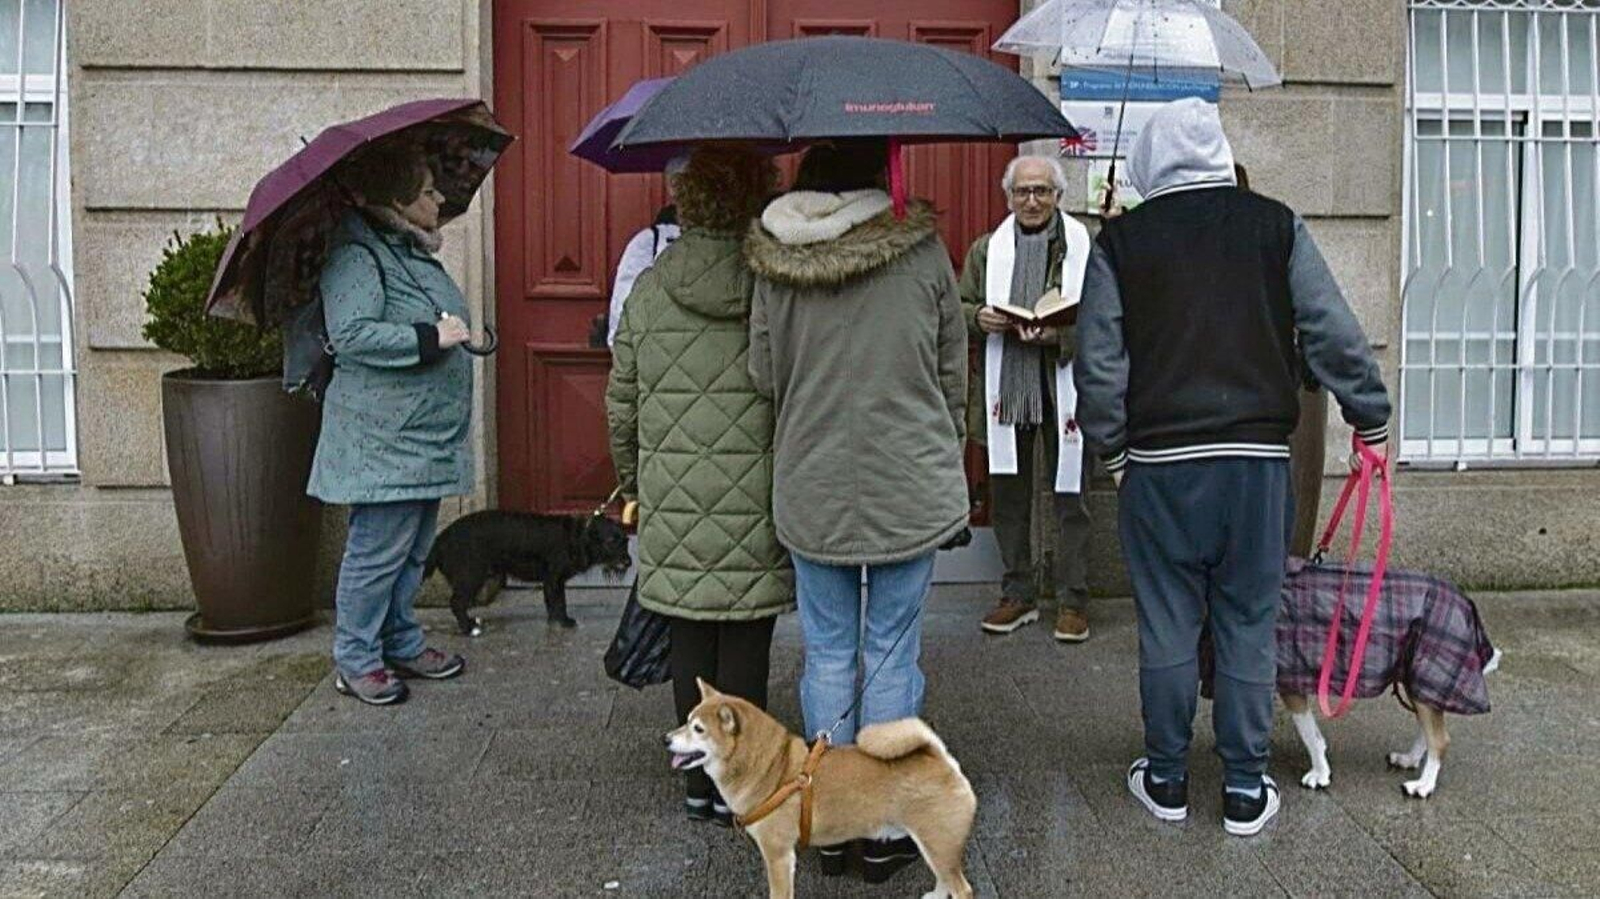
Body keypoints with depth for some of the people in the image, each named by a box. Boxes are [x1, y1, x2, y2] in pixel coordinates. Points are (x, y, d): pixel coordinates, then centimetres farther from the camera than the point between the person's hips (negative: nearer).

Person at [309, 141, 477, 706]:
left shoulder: (415, 252, 16)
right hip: (384, 438, -10)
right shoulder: (357, 257, -14)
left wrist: (455, 331, 17)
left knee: (414, 549, 17)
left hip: (427, 437, 10)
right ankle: (355, 661, 12)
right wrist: (430, 337, -23)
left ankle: (402, 644, 29)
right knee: (378, 550, -2)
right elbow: (352, 335, -25)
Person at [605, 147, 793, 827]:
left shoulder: (649, 289, 2)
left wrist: (631, 482, 19)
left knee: (689, 640, 13)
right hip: (757, 498, -2)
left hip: (675, 499, 2)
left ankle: (699, 783, 24)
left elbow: (620, 402, 7)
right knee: (746, 645, 8)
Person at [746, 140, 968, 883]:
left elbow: (764, 375, 2)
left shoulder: (773, 260, -2)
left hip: (811, 491, 1)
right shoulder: (922, 249, -4)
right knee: (893, 658, 8)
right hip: (912, 487, -1)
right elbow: (954, 372, 2)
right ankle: (886, 830, 19)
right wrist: (944, 453, 16)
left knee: (827, 655, 12)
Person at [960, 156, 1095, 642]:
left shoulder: (1087, 247, 1)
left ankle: (1072, 600, 14)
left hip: (1064, 388, -3)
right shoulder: (985, 249, 13)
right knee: (1007, 494, 11)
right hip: (1005, 388, 4)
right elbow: (959, 308, 13)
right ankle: (1018, 594, 24)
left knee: (1069, 494, 3)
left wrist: (1061, 332, -20)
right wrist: (979, 317, -9)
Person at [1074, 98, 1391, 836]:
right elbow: (1333, 334, 2)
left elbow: (1099, 362, -1)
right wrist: (1371, 418, 13)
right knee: (1249, 624, 9)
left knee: (1167, 624, 9)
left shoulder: (1121, 240, 1)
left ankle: (1167, 781, 20)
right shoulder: (1276, 226, 4)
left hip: (1160, 460, -1)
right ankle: (1245, 790, 17)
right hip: (1258, 455, 1)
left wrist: (1111, 449, 9)